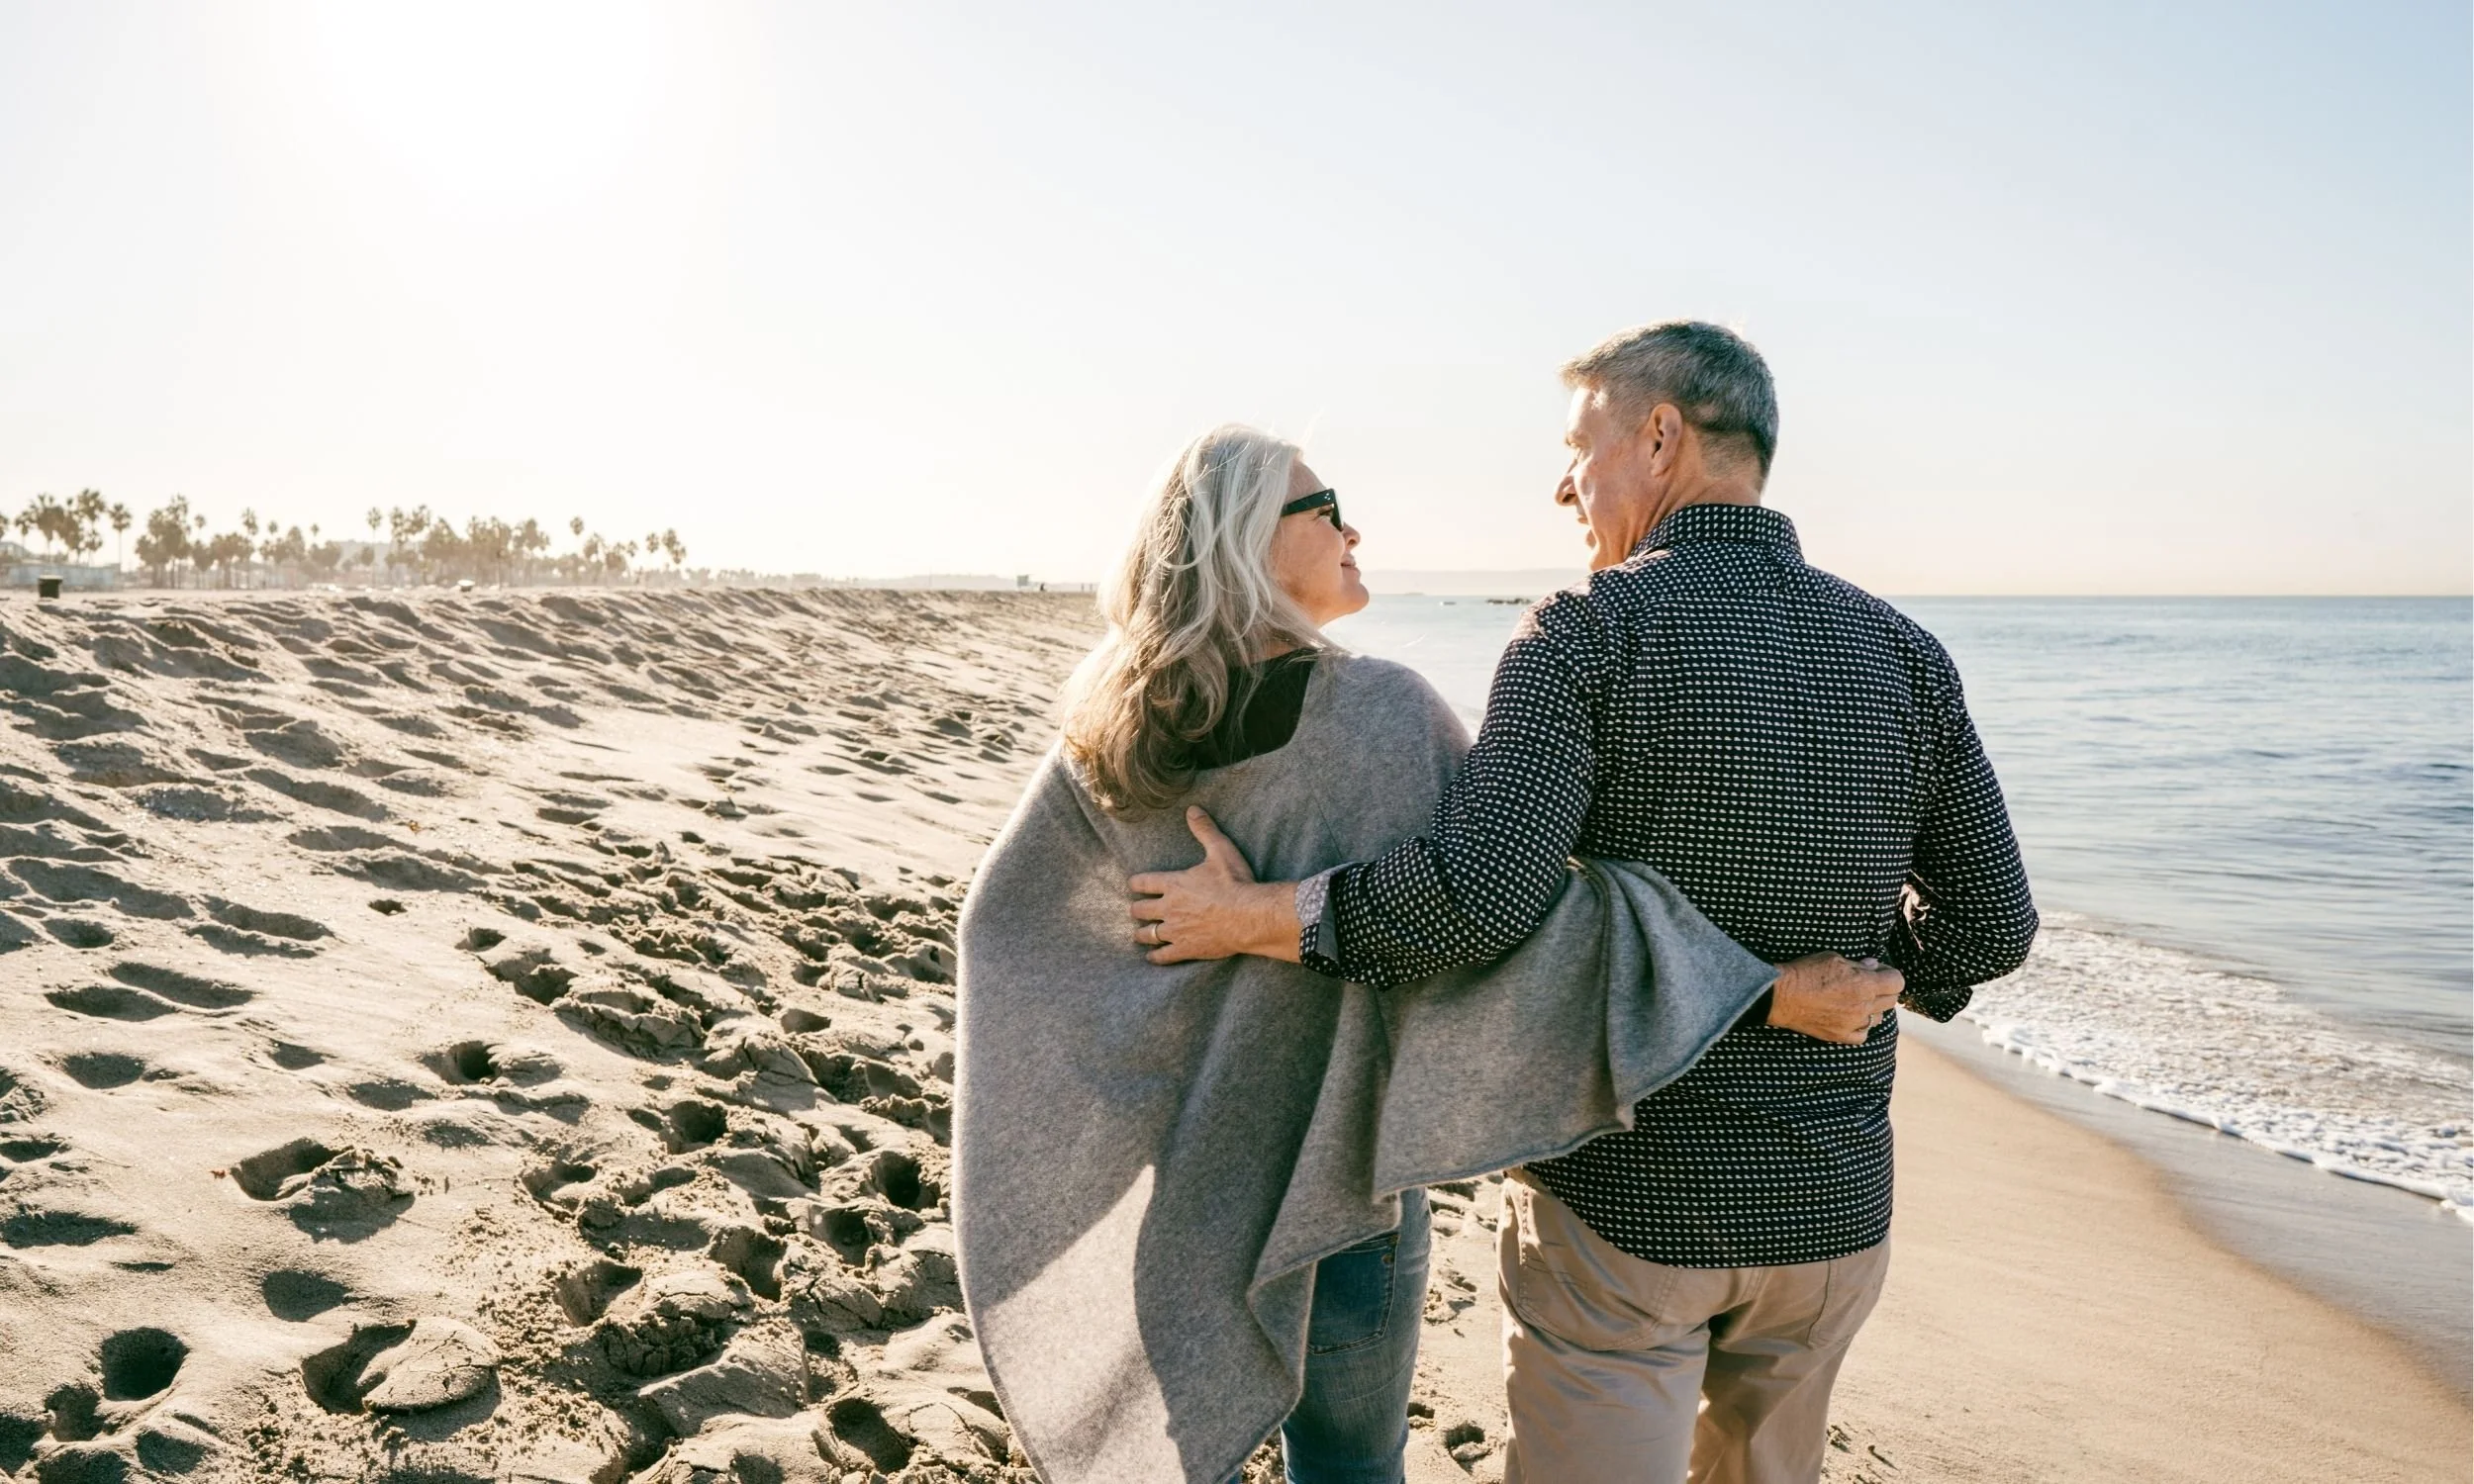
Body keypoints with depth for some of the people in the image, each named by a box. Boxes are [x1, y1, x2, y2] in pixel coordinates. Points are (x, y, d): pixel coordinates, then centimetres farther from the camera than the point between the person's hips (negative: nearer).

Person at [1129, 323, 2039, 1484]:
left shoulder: (1589, 631, -16)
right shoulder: (1902, 655, 0)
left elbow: (1479, 893, -28)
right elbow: (1990, 923, 3)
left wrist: (1255, 918, -15)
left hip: (1622, 1201, -5)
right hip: (1832, 1208, 5)